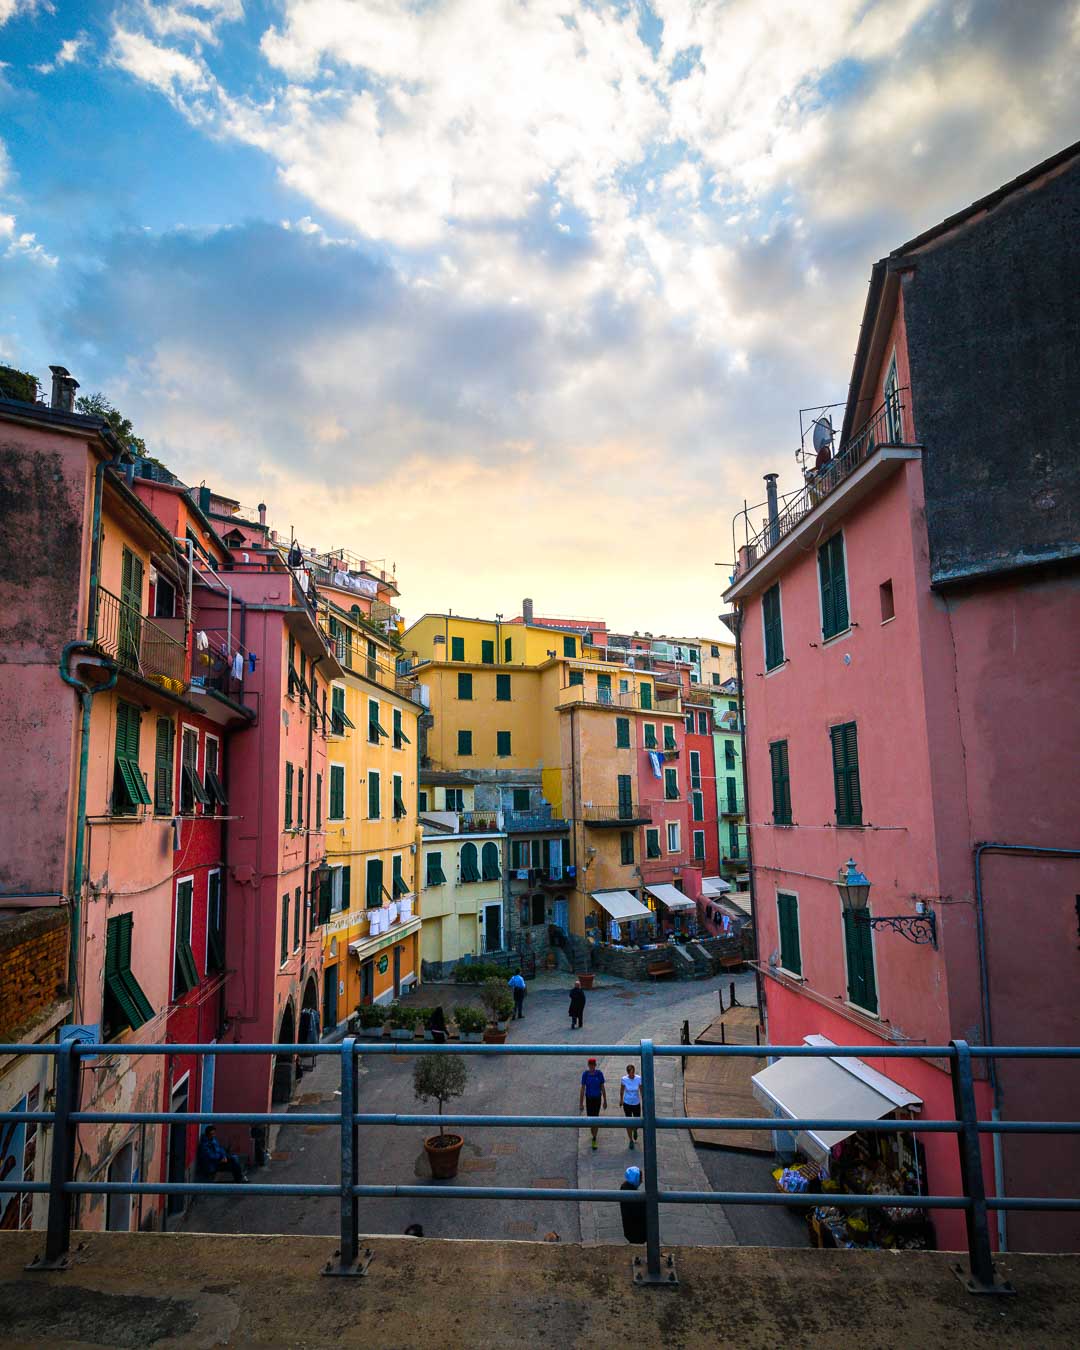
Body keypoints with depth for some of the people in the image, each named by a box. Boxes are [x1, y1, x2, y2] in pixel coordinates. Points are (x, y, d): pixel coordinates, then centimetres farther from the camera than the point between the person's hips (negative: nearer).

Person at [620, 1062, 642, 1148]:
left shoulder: (639, 1079, -18)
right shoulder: (624, 1079, -17)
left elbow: (642, 1091, -7)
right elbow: (621, 1090, 1)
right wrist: (621, 1099, 13)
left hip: (636, 1104, 0)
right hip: (627, 1103, 0)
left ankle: (635, 1130, 47)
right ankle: (631, 1140, 29)